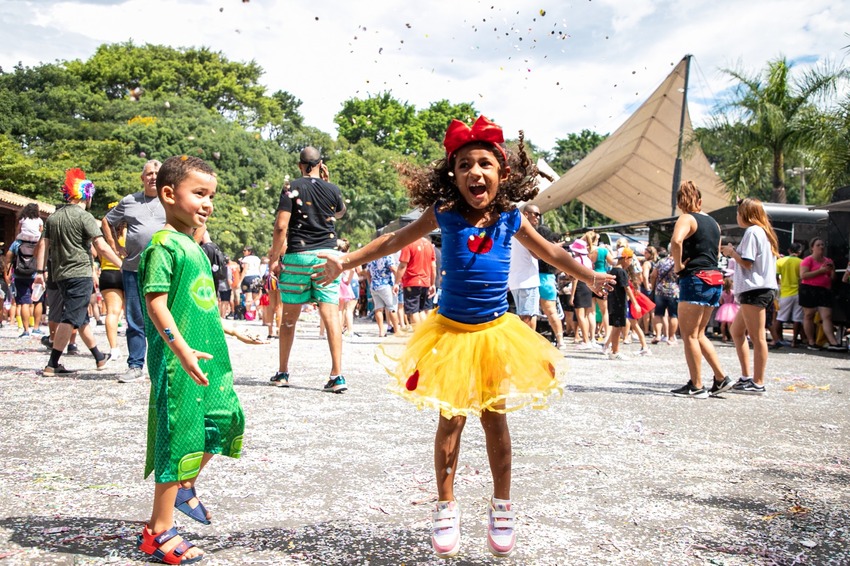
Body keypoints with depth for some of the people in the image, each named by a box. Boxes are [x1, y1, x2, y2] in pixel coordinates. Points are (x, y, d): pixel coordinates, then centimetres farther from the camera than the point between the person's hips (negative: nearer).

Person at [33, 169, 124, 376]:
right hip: (80, 273, -8)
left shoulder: (53, 217, 12)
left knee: (81, 319, 16)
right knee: (71, 319, -7)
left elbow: (43, 244, 9)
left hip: (60, 275, 8)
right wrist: (121, 265, -9)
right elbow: (101, 246, -15)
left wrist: (40, 271, 11)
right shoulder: (84, 216, -9)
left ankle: (100, 357, 28)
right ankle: (52, 364, -9)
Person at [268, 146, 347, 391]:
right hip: (326, 256, 1)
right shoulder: (332, 189, 5)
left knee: (289, 318, 10)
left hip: (297, 256, -1)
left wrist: (275, 258, -2)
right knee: (331, 316, -3)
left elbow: (281, 226, -10)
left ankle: (282, 373, 20)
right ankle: (337, 375, -10)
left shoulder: (291, 189, -3)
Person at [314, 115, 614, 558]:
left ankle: (501, 507, 25)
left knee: (495, 418, 8)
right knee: (450, 420, 6)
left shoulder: (510, 219, -4)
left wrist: (590, 277, 10)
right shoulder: (445, 215, -8)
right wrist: (345, 261, -4)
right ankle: (446, 508, 22)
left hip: (496, 332, 1)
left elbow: (550, 253, 11)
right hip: (450, 332, -1)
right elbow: (394, 241, 1)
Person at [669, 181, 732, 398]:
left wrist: (678, 265, -15)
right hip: (715, 279, 8)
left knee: (689, 334, -1)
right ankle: (721, 378, 15)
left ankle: (696, 386, 1)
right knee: (698, 333, 17)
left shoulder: (687, 219, -7)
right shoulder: (713, 222, 18)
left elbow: (676, 241, -27)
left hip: (696, 279, -8)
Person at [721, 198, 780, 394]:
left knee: (757, 337, -7)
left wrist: (731, 252, -1)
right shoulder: (764, 232, 19)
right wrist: (734, 252, 14)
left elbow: (747, 262, -16)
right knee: (736, 331, 16)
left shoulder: (752, 232, -11)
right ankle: (746, 377, 17)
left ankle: (758, 383, -3)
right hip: (759, 288, 11)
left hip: (755, 290, -11)